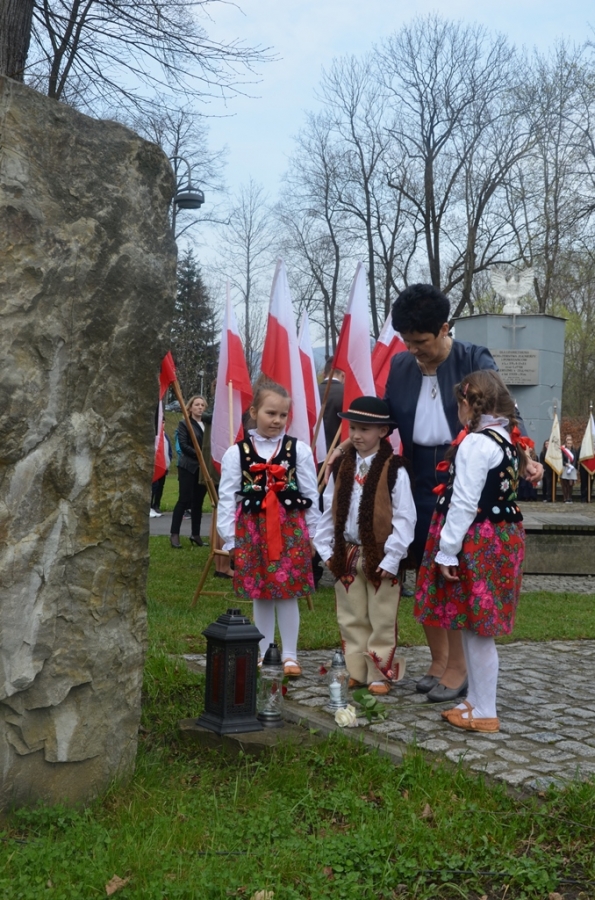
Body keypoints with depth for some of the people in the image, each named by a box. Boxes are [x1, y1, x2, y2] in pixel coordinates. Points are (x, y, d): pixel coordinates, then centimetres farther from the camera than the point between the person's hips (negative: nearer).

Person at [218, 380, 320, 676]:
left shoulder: (299, 450, -1)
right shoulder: (236, 453, -1)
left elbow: (311, 496, 3)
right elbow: (227, 498, 0)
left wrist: (312, 535, 4)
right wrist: (230, 539, -1)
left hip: (290, 529, -1)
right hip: (251, 530, 1)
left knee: (288, 593, 2)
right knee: (260, 596, 10)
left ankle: (290, 656, 15)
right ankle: (262, 654, 23)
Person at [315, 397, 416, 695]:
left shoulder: (394, 470, -12)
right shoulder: (341, 467, 5)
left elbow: (404, 517, -13)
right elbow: (329, 511, 10)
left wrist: (392, 557, -15)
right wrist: (326, 549, 6)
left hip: (380, 557, -5)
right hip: (346, 555, 5)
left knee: (381, 621, 6)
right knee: (351, 619, 13)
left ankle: (380, 674, 17)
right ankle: (355, 671, 24)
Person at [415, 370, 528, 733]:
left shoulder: (476, 443, -17)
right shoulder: (509, 439, 10)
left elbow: (464, 504, -20)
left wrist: (447, 551, -16)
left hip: (477, 543, -9)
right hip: (501, 538, 9)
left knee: (477, 630, 0)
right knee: (476, 629, 17)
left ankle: (484, 714, 10)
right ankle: (476, 701, 27)